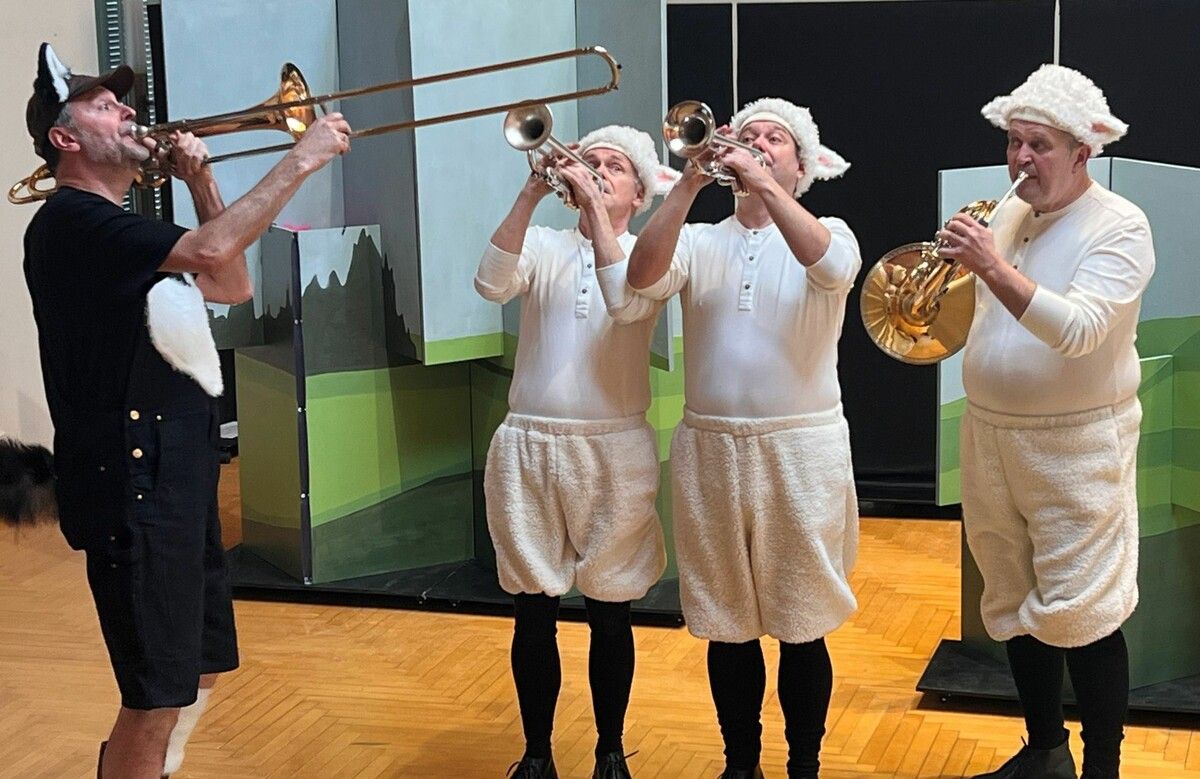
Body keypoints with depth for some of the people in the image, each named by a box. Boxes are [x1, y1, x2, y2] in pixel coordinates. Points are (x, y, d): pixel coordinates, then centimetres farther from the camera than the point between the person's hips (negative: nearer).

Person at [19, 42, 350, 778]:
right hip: (132, 484, -10)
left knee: (197, 675, 19)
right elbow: (212, 251, -25)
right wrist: (301, 160, -18)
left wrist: (203, 184, 11)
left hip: (180, 475, 10)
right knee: (159, 698, -8)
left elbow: (234, 286, 22)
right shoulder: (71, 222, -13)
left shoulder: (130, 235, 19)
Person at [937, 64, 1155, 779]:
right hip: (991, 434, 7)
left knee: (1080, 612, -3)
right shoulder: (1008, 216, 8)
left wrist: (993, 267, -32)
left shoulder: (1118, 226, -12)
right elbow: (978, 313, 16)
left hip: (1075, 445, -7)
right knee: (1015, 602, 14)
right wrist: (960, 261, -3)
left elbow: (1078, 330, -26)